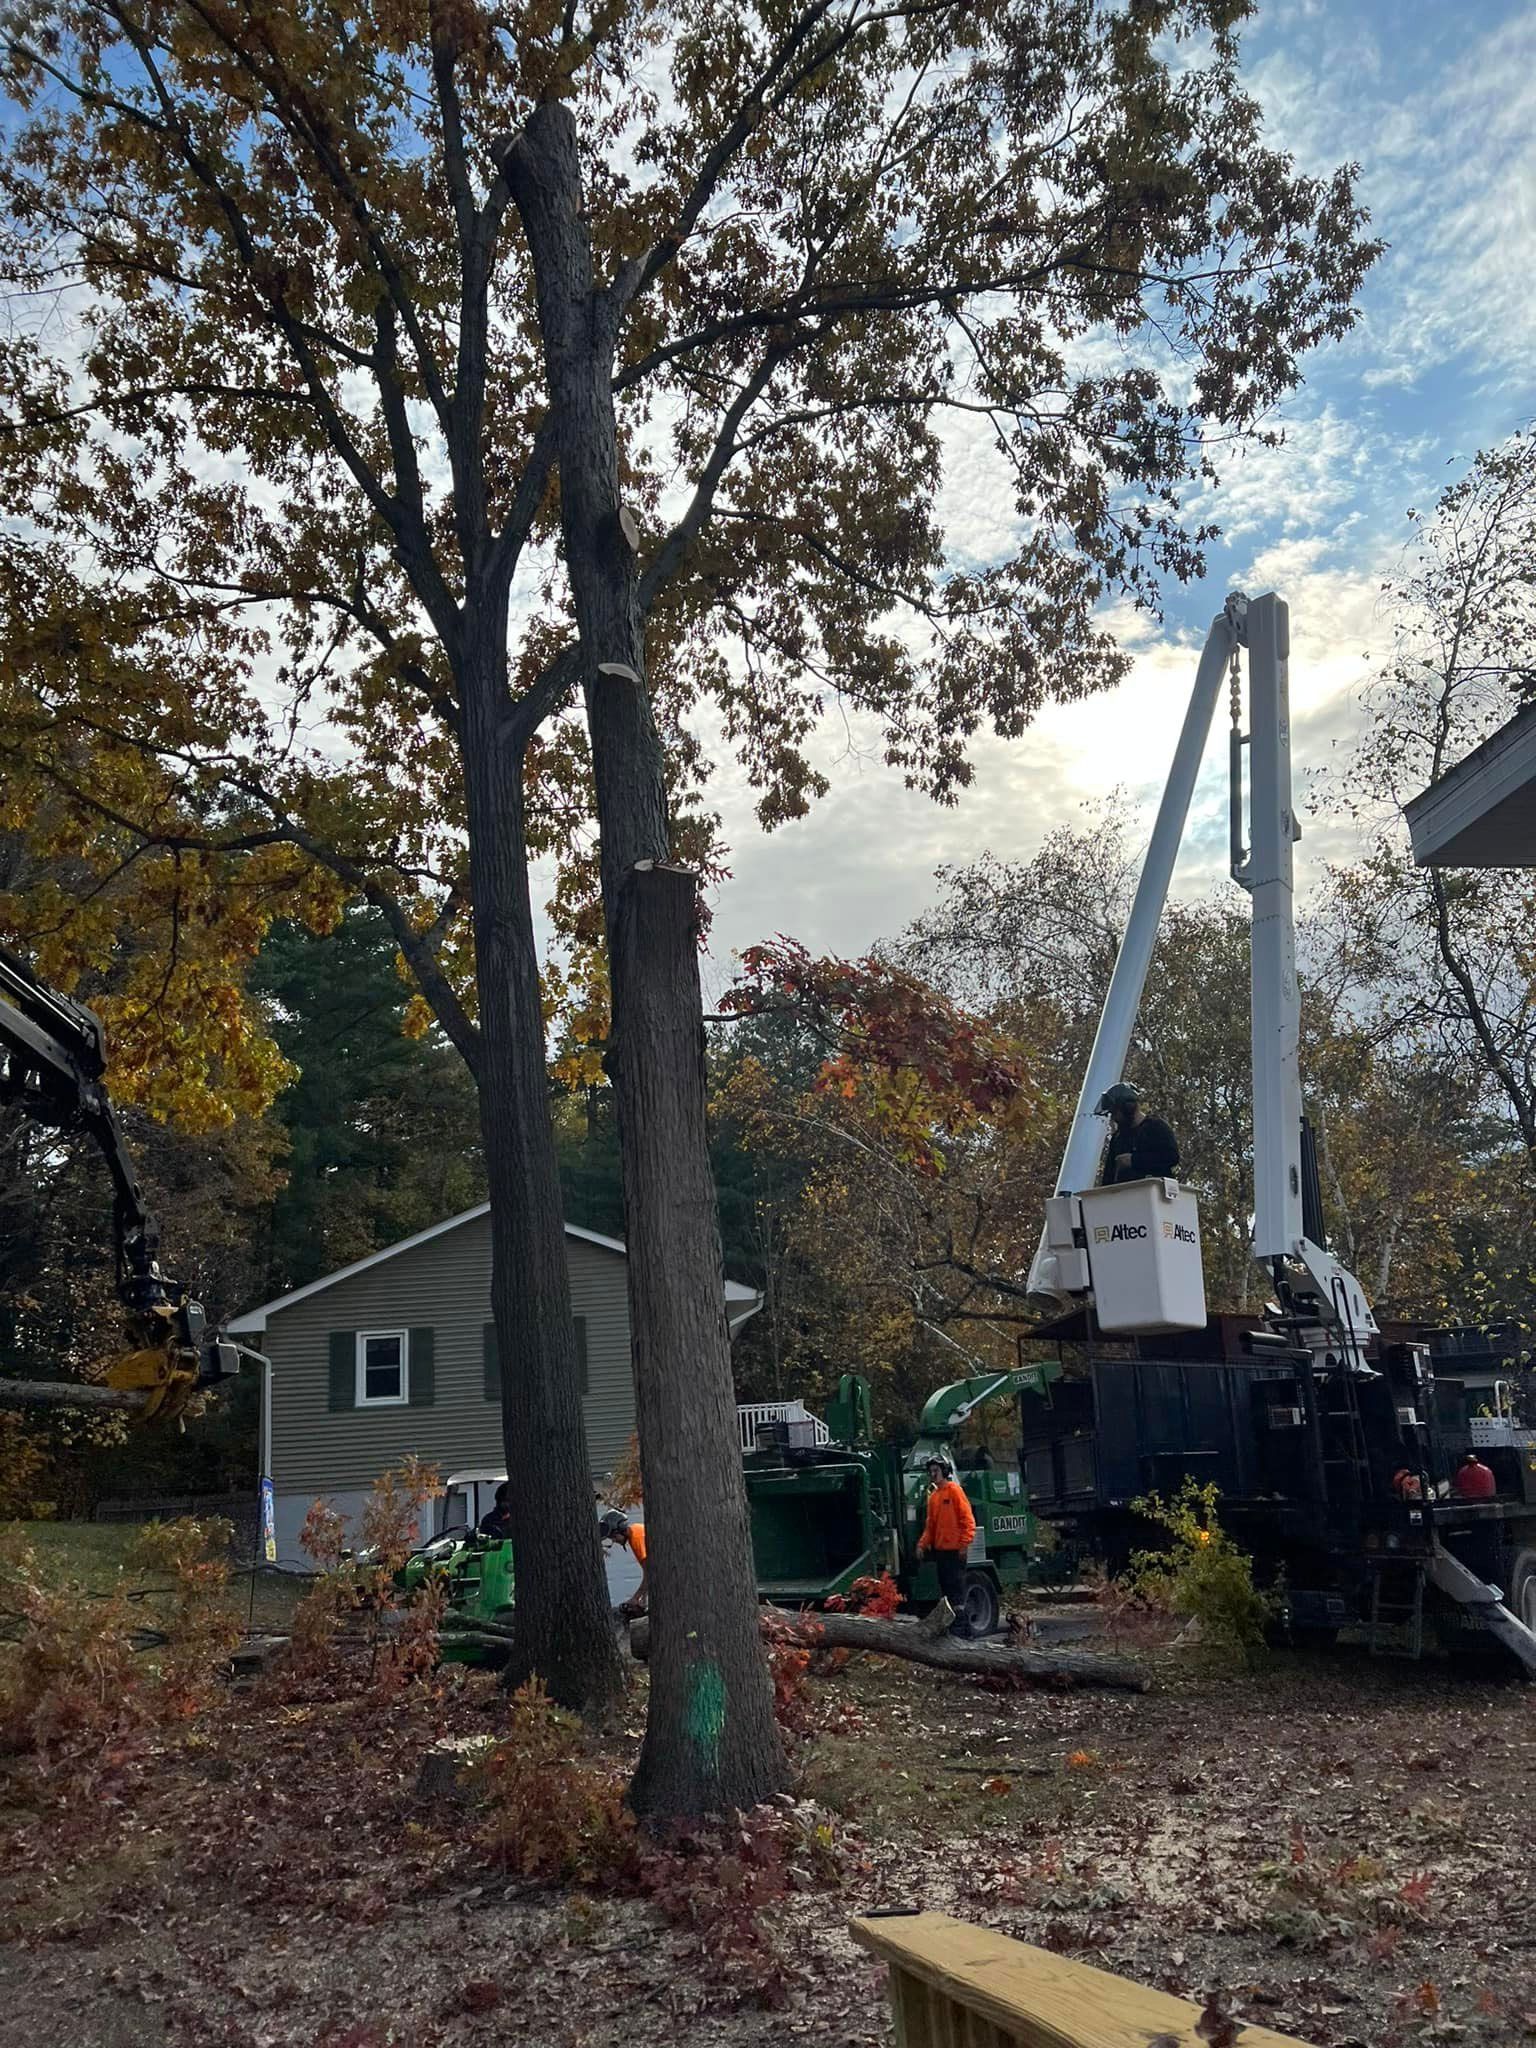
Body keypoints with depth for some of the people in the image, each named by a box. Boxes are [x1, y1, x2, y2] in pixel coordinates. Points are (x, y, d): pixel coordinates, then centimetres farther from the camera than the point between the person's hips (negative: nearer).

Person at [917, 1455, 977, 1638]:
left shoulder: (954, 1490, -6)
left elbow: (967, 1518, -12)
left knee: (956, 1587, -8)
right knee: (946, 1588, 10)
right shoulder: (933, 1495, 16)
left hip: (954, 1549, -8)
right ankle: (951, 1623, 15)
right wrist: (922, 1544, 7)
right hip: (939, 1549, 8)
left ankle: (960, 1624, -7)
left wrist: (964, 1543, -18)